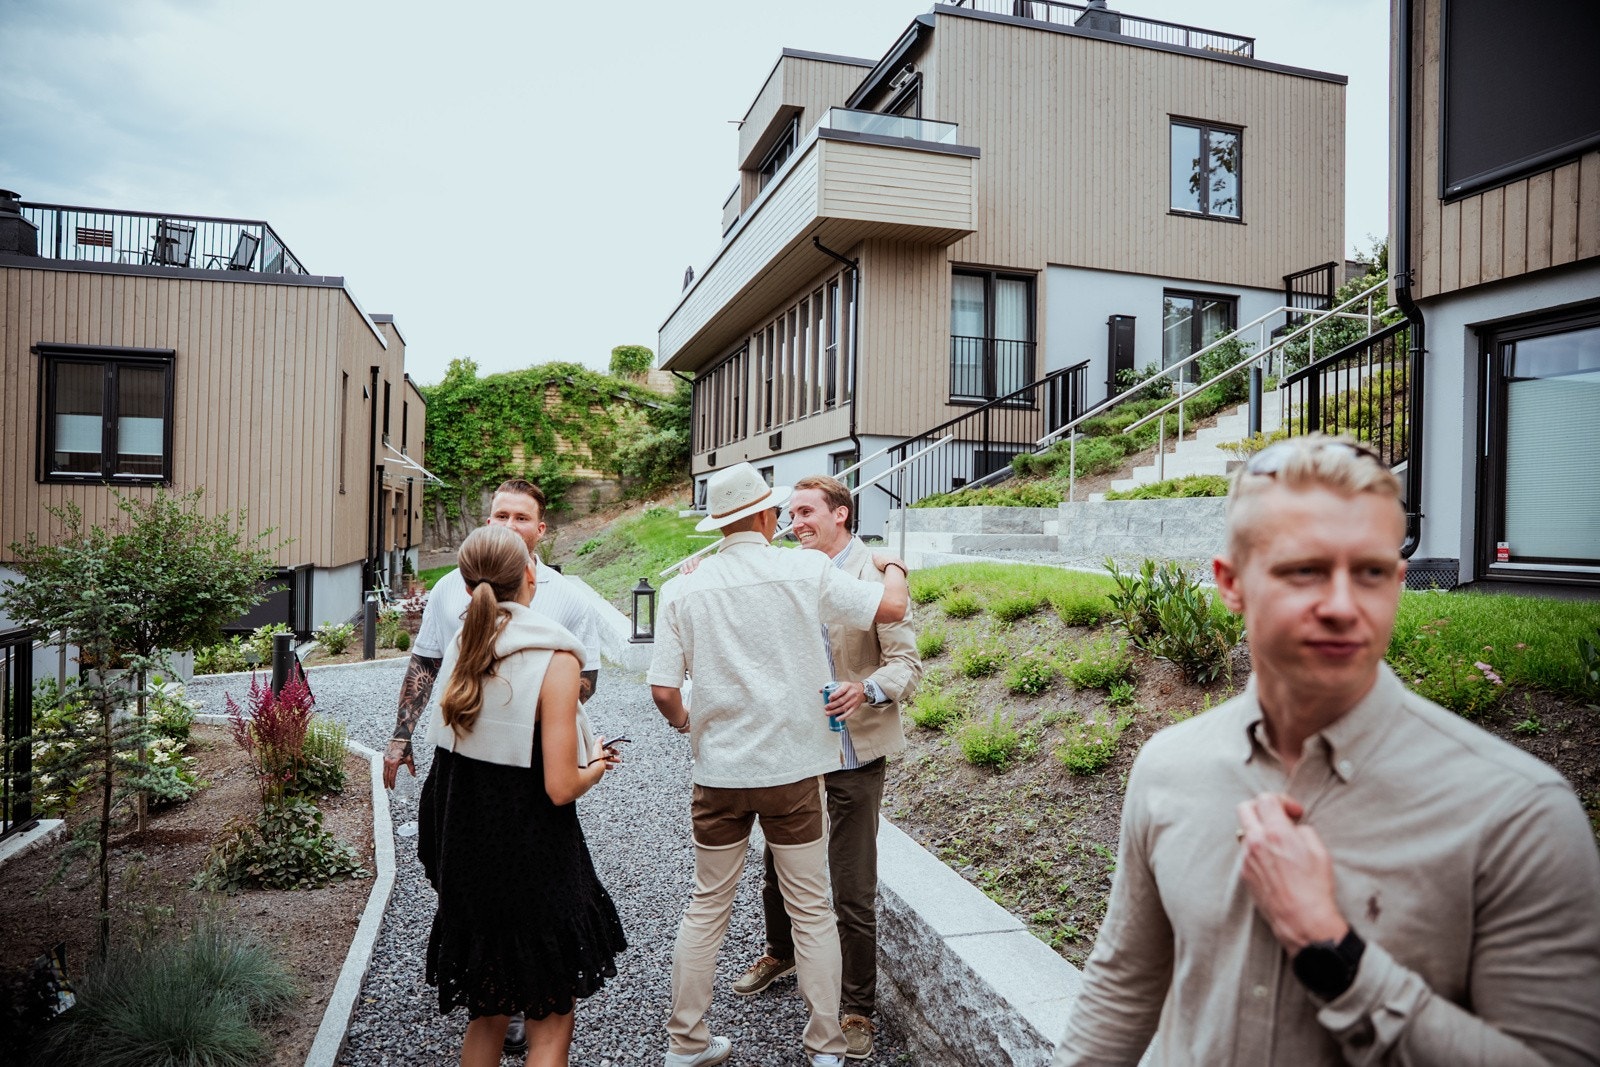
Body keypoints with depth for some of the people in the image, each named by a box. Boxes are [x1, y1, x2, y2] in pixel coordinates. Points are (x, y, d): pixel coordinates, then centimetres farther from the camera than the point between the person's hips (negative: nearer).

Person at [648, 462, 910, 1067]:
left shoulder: (683, 590, -3)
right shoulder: (806, 570, -9)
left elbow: (663, 690, -4)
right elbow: (891, 609, -3)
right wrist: (893, 567, 19)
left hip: (718, 769, 2)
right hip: (794, 768, -2)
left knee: (707, 906, 18)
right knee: (812, 910, 12)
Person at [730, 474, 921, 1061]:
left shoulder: (875, 576, -12)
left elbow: (908, 663, -12)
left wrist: (867, 689, -33)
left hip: (853, 754, -6)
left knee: (854, 894, 4)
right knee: (778, 866, 22)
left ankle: (857, 1009, 24)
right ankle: (780, 952, 50)